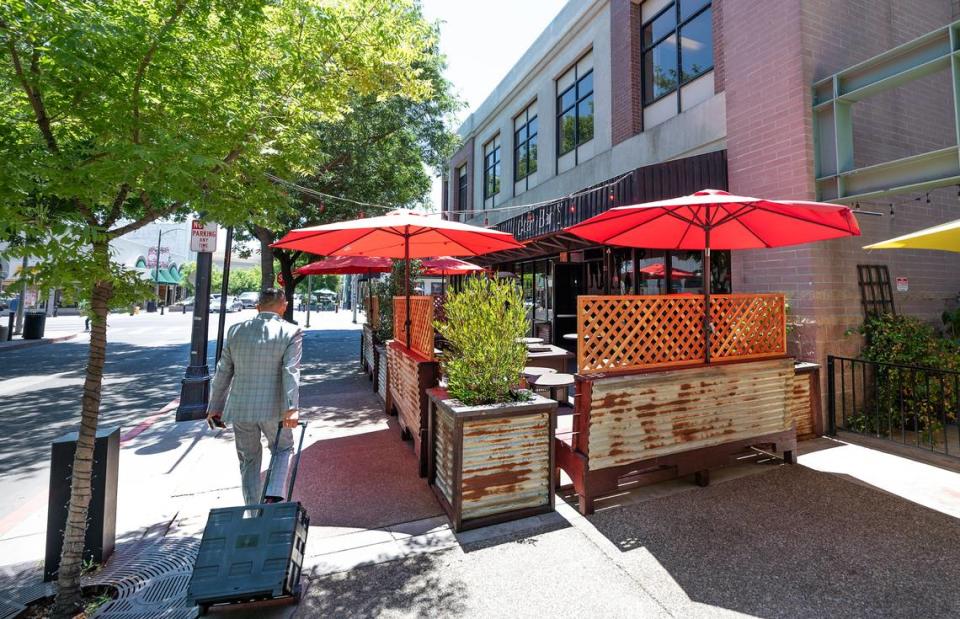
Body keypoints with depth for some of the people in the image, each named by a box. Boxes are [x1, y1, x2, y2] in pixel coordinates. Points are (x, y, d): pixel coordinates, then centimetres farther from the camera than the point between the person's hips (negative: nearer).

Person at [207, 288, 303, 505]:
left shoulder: (236, 330, 4)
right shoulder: (291, 332, -9)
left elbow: (223, 372, 8)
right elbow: (291, 372, -18)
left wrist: (215, 406, 16)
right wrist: (291, 408, -20)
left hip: (239, 408, 3)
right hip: (273, 408, -3)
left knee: (249, 459, 19)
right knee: (282, 449, 21)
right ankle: (273, 496, 5)